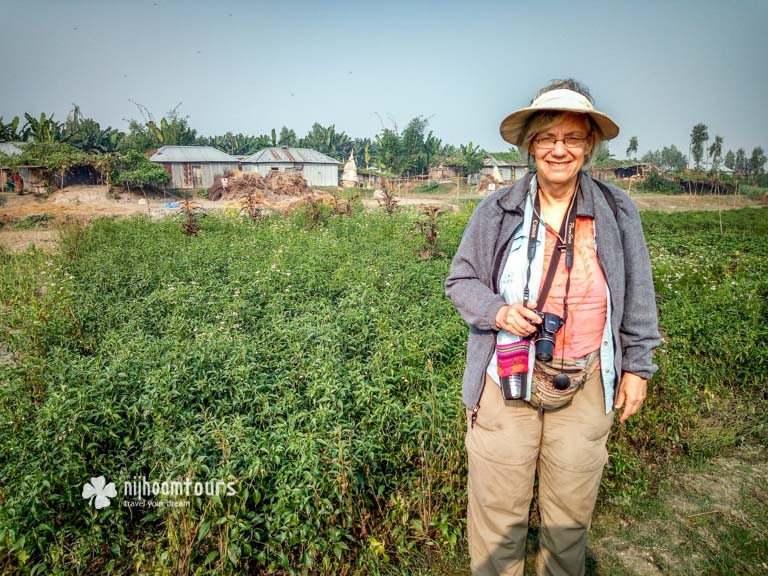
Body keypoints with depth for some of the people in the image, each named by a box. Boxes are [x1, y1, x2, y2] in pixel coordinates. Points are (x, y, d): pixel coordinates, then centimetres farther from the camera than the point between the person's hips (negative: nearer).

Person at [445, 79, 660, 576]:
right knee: (497, 507, 8)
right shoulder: (496, 211, -5)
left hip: (586, 385, 2)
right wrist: (497, 311, -16)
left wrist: (637, 366, 9)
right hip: (507, 380, -1)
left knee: (571, 509, 19)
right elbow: (461, 281, 3)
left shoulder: (618, 211, -1)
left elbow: (638, 296, 8)